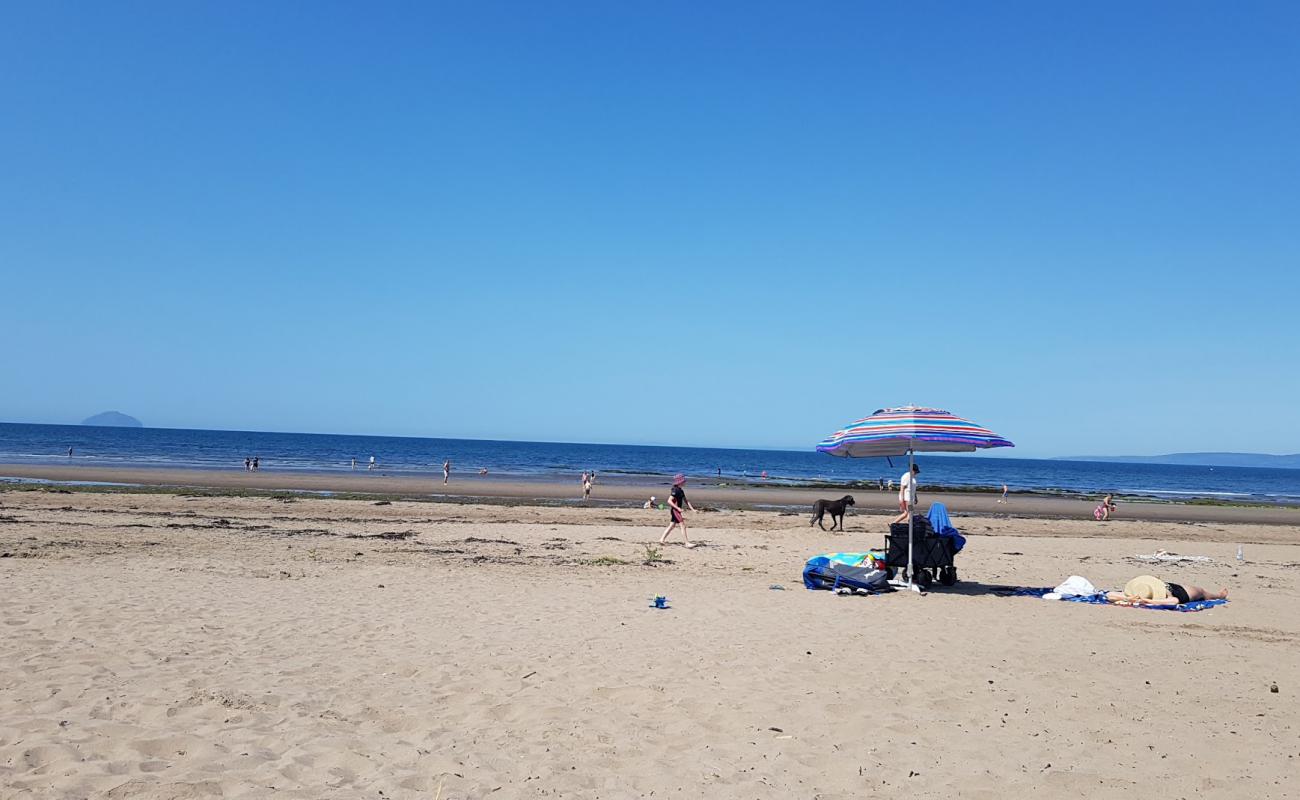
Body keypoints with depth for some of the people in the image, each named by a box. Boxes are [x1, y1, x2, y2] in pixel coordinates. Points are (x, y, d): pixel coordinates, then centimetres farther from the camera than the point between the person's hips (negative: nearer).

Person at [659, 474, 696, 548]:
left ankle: (662, 539, 18)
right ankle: (687, 543, -6)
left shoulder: (681, 490, 12)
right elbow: (669, 501, -22)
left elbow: (686, 501, 17)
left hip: (677, 510, 10)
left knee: (672, 525, 14)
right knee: (683, 525, -8)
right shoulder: (675, 490, -17)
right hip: (675, 510, -10)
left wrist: (692, 509, 11)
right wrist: (678, 508, -25)